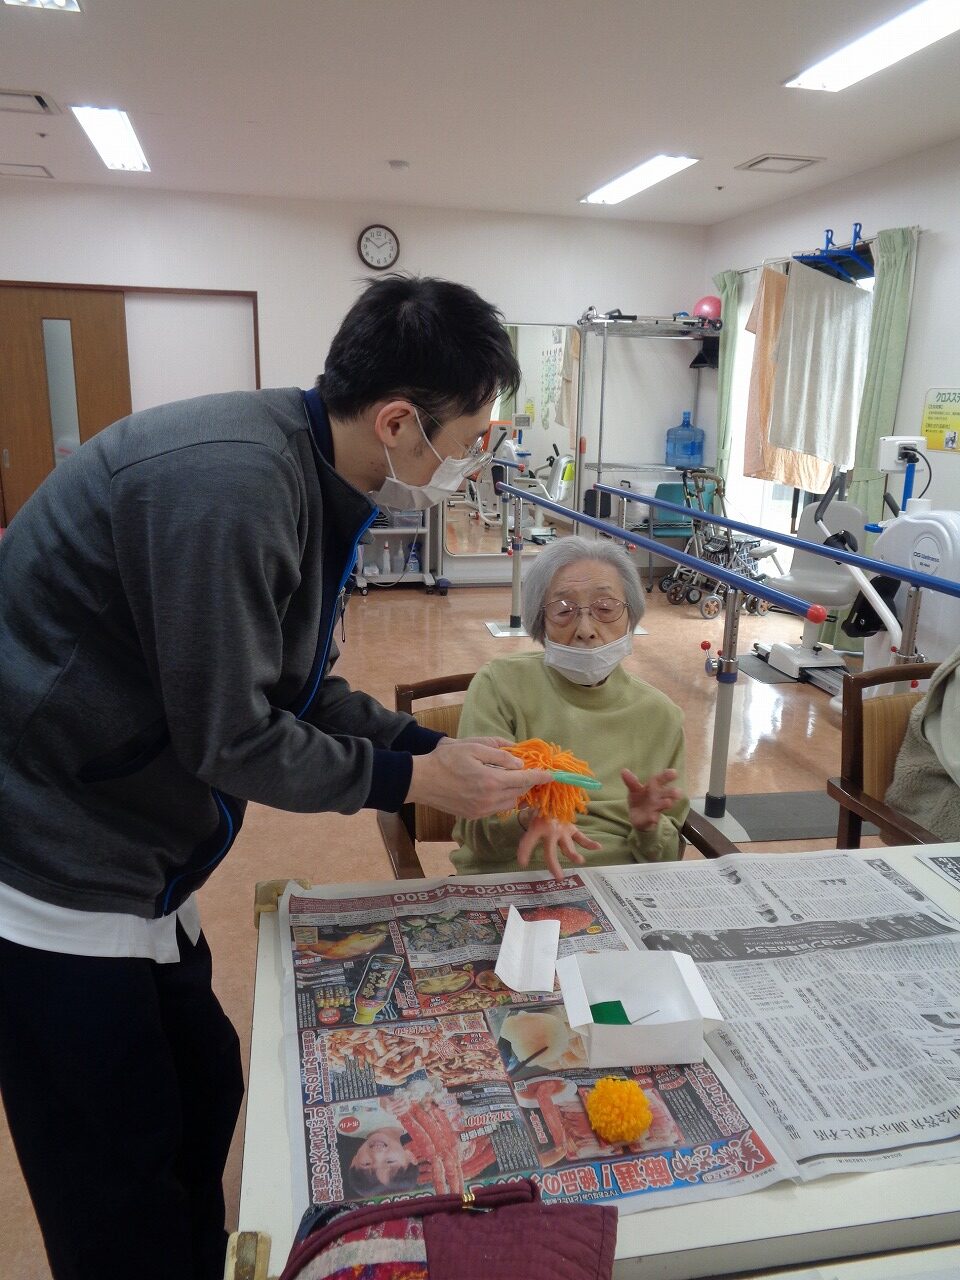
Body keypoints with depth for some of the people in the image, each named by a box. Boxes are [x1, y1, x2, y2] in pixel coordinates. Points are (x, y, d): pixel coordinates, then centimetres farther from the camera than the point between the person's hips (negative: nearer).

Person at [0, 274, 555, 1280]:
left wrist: (439, 749, 1)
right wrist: (412, 779, -12)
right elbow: (230, 737, -23)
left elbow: (301, 688, 9)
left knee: (203, 1091, 20)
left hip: (125, 863, 9)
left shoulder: (306, 478, 3)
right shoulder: (230, 482, -27)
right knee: (123, 1198, 7)